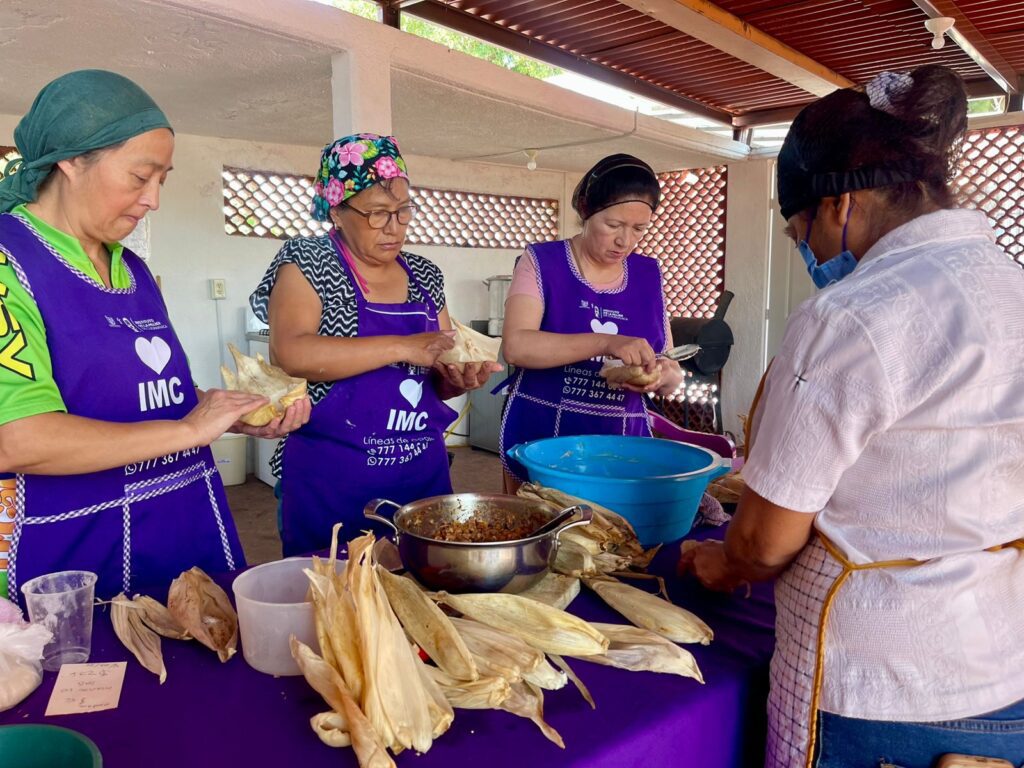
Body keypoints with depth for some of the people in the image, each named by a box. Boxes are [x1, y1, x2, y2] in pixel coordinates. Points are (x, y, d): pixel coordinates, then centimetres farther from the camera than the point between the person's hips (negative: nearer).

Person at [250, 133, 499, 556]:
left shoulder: (425, 276, 8)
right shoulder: (307, 261, -5)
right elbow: (291, 355, -22)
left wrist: (459, 377, -8)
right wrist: (402, 347, -24)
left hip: (424, 475, 5)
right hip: (331, 486, -4)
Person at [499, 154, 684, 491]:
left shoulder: (649, 275, 5)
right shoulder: (542, 262, -6)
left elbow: (672, 371, 8)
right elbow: (516, 346, -21)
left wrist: (663, 375, -16)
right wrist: (605, 342, -30)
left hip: (622, 446, 3)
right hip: (539, 442, -3)